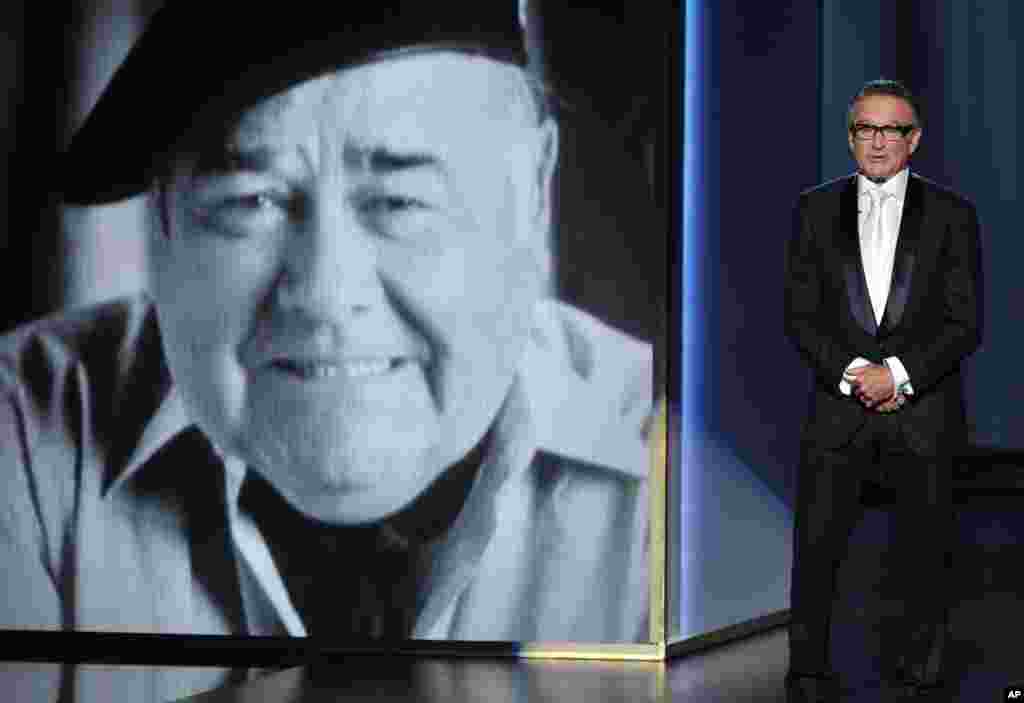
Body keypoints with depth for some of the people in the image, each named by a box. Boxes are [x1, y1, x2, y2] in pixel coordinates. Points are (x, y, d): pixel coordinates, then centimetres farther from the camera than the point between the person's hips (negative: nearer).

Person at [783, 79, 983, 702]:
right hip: (839, 411, 1)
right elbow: (800, 315, 3)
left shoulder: (952, 216, 4)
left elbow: (965, 323, -2)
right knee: (816, 548, -2)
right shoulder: (817, 210, 8)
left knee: (923, 556, 5)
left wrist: (898, 372, -14)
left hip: (924, 411, -1)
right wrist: (853, 372, -12)